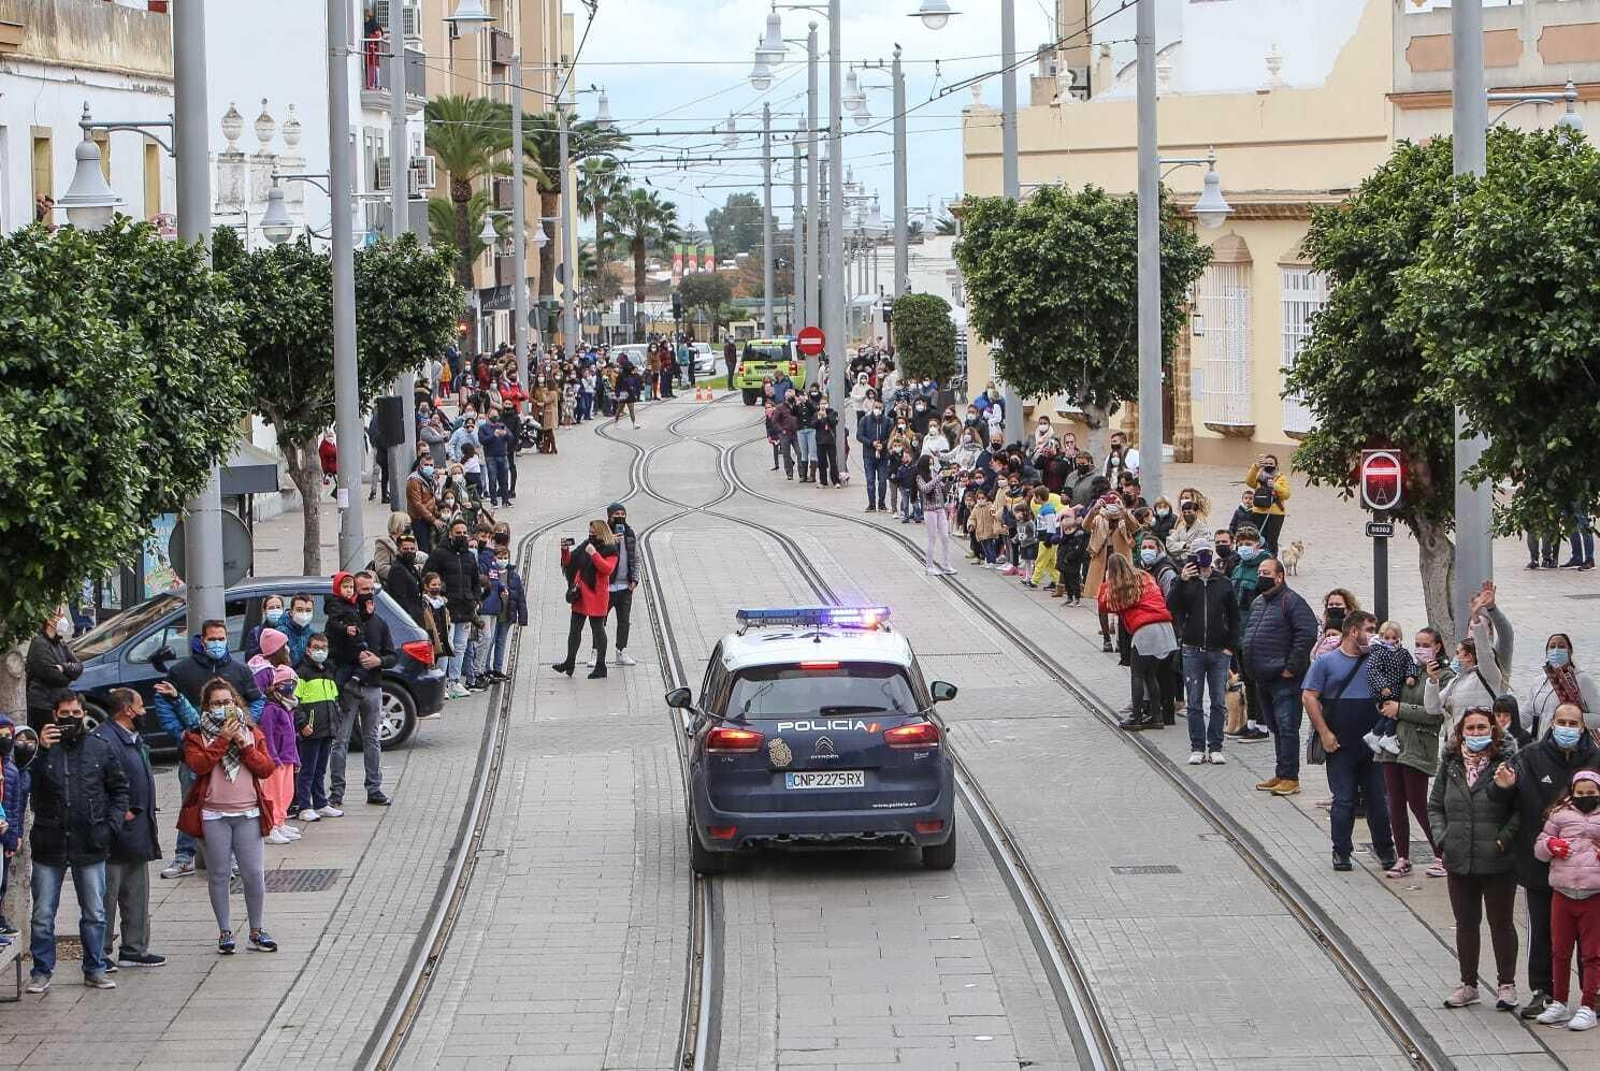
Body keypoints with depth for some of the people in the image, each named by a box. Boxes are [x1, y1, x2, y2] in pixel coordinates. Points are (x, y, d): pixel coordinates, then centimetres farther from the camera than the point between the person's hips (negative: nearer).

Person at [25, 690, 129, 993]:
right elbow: (26, 783, -13)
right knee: (42, 915, 2)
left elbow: (119, 787, 12)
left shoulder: (100, 748, 6)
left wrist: (113, 821, 1)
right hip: (49, 844, -1)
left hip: (90, 844, 1)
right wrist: (41, 751, -22)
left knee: (95, 913, 8)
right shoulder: (43, 746, 0)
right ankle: (41, 971, 12)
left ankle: (95, 970, 18)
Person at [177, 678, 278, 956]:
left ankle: (256, 931, 11)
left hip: (248, 814, 1)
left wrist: (244, 745, -10)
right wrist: (223, 739, -16)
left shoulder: (252, 733, 11)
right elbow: (198, 764, -15)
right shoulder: (196, 735, 4)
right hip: (213, 815, -1)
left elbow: (266, 768, 1)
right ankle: (225, 932, 13)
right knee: (218, 875, 3)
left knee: (254, 874, -1)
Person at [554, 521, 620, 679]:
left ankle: (600, 666, 8)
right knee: (574, 628, 10)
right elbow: (569, 562, 17)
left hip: (596, 595, -7)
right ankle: (570, 663, 19)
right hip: (580, 594, 7)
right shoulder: (586, 545, 12)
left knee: (597, 629, 1)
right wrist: (565, 550, 0)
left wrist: (594, 554, -26)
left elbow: (607, 569, -22)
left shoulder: (610, 551, -6)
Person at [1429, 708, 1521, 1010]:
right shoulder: (1451, 765, 5)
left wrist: (1504, 839, -17)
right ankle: (1468, 985, 24)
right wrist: (1441, 837, 0)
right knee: (1465, 924, 13)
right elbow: (1435, 806, 13)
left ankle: (1506, 985, 20)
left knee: (1500, 923, 8)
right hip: (1459, 861, 4)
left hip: (1498, 862, -4)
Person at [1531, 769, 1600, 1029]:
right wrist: (1550, 844, -9)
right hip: (1562, 893, 2)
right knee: (1560, 951, 12)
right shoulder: (1559, 814, 8)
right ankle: (1559, 1004, 24)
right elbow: (1539, 848, 13)